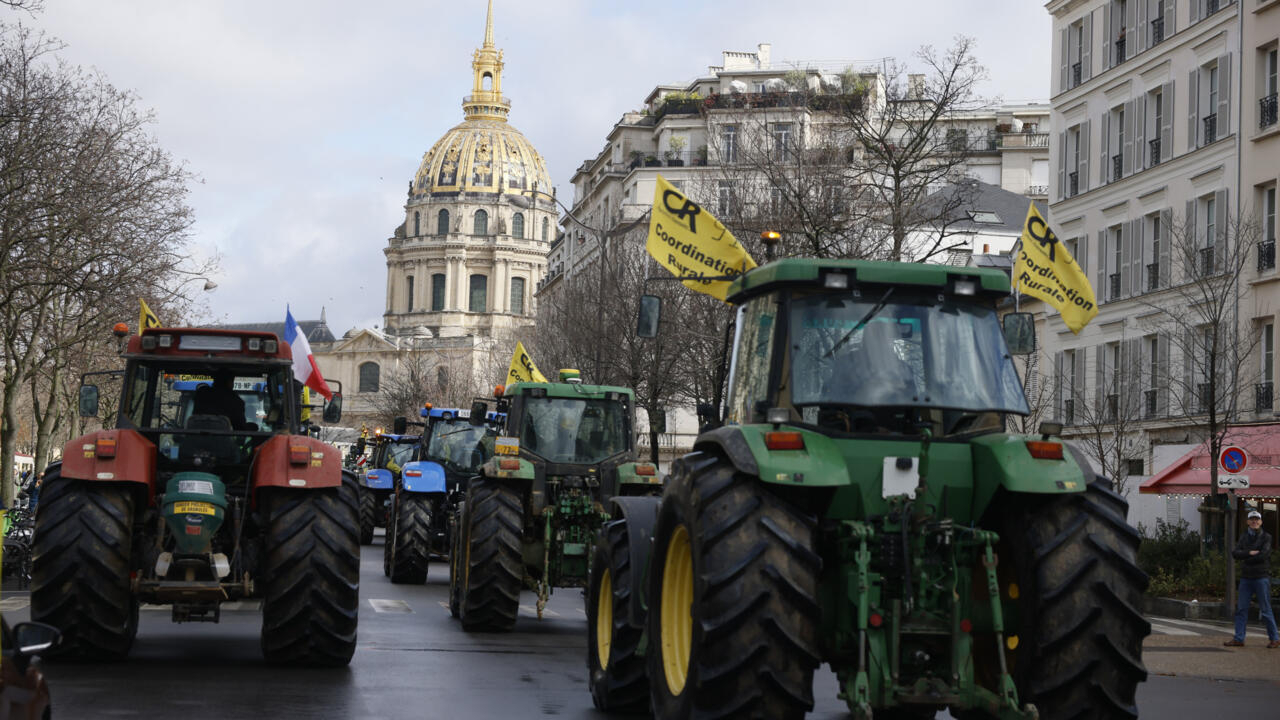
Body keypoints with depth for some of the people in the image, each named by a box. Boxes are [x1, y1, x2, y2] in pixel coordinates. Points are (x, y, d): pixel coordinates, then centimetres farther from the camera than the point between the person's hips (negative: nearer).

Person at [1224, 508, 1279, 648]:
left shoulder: (1266, 537, -1)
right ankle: (1239, 639, 6)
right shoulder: (1244, 536, 12)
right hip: (1246, 577, 5)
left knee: (1265, 610, -2)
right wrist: (1249, 553, -15)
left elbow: (1264, 554, -15)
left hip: (1261, 577, -4)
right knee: (1241, 609, 2)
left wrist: (1246, 559, -7)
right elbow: (1235, 553, 0)